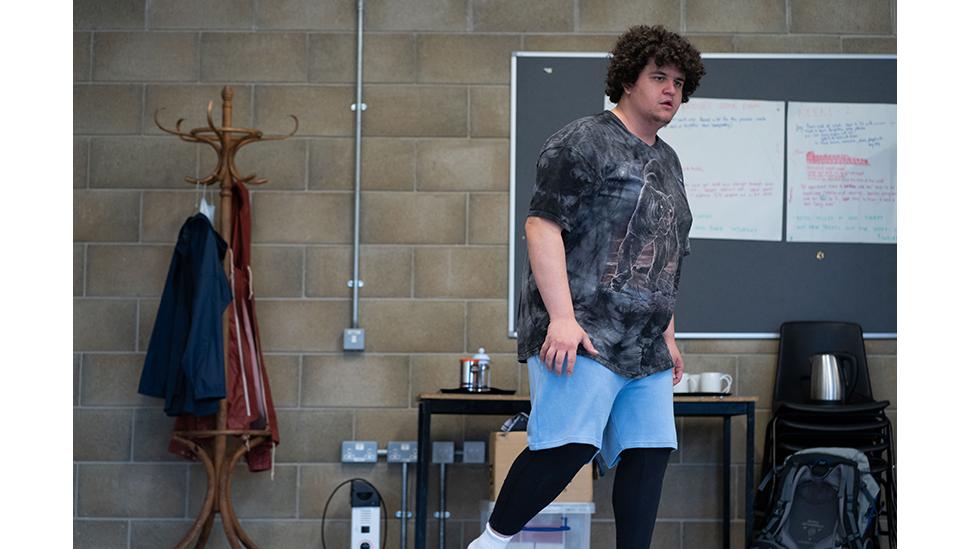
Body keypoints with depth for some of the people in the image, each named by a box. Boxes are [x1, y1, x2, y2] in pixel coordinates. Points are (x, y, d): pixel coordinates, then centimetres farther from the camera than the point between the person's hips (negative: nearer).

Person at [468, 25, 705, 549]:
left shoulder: (667, 162, 22)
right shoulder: (584, 142, -4)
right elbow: (542, 225, -13)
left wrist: (667, 334, 25)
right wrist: (561, 317, -21)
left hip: (643, 346, 8)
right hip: (580, 333, -8)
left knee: (648, 451, 0)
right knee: (569, 444, -18)